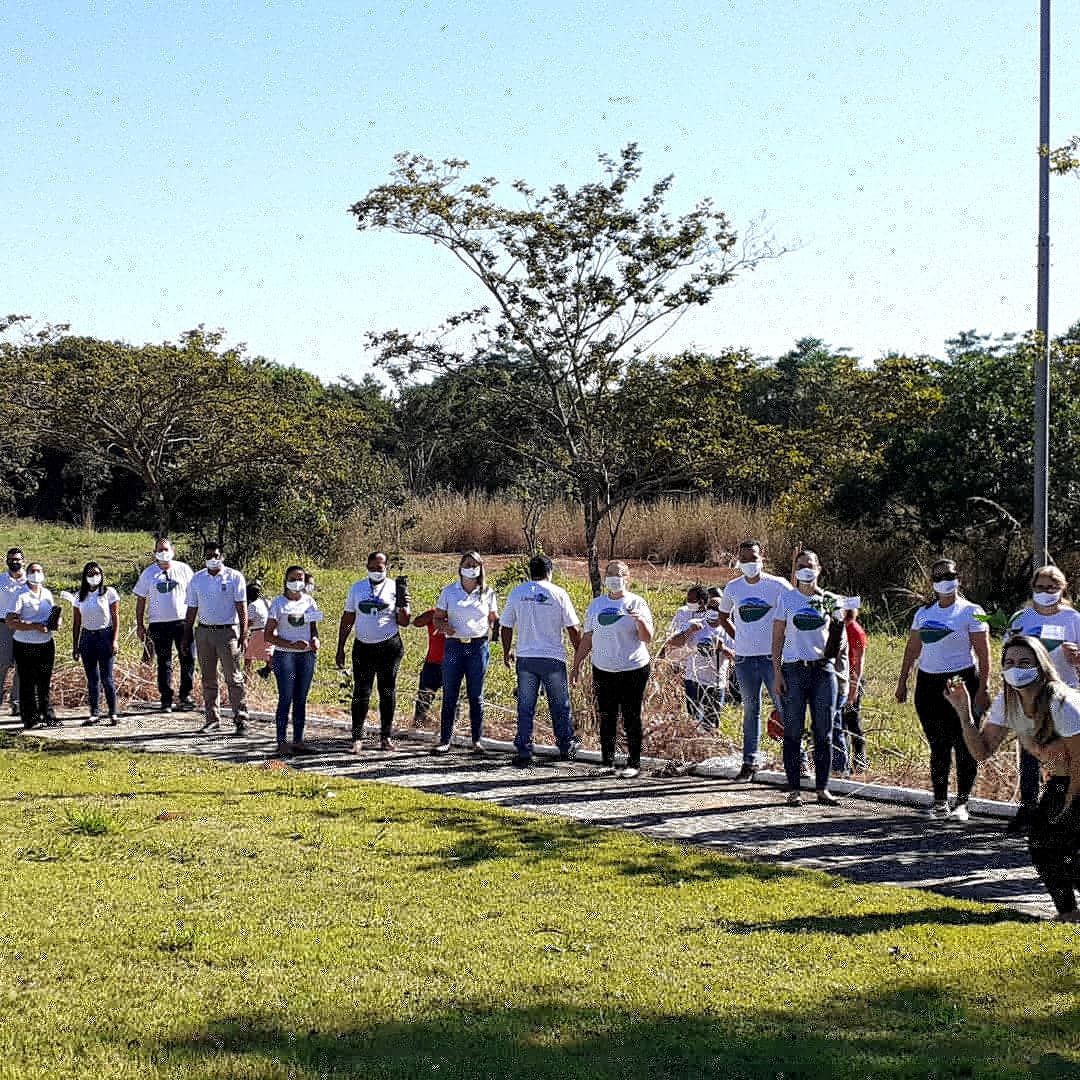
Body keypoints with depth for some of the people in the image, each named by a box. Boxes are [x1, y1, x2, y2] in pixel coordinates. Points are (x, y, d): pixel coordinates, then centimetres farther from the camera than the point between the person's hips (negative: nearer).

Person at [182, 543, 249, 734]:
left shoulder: (235, 577, -1)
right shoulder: (197, 580, 9)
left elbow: (242, 608, -3)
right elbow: (191, 611, 14)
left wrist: (243, 635, -9)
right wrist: (186, 637, 10)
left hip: (228, 632, -4)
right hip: (204, 632, 4)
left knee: (234, 679, -5)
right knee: (208, 680, 8)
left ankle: (241, 719, -2)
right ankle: (212, 719, 16)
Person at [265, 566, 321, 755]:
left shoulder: (309, 601, 9)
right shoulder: (278, 603, -4)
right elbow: (268, 635, -5)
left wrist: (315, 640, -7)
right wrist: (292, 644, -17)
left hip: (306, 655, 4)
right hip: (284, 655, -4)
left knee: (301, 699, 6)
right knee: (286, 698, -6)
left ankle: (299, 740, 12)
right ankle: (282, 742, -3)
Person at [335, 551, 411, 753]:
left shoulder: (394, 588, 1)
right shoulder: (357, 588, 7)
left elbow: (403, 622, 0)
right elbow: (347, 619, 11)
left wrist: (403, 608, -21)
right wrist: (340, 648, 7)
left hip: (389, 646, -1)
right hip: (363, 647, 1)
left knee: (387, 692, 4)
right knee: (361, 693, -2)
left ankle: (386, 737, 12)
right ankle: (357, 738, 1)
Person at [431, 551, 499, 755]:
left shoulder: (488, 593, 7)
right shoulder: (449, 592, 6)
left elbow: (494, 620, 15)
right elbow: (437, 618, 10)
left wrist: (491, 632, -4)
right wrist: (443, 626, -11)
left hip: (479, 646, 0)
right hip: (454, 645, 0)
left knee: (476, 696, 3)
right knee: (449, 695, 0)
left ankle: (477, 741, 10)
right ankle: (445, 740, 5)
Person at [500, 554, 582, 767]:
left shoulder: (517, 593, 3)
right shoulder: (558, 594, -4)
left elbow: (505, 627, 7)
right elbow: (573, 629, -3)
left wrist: (507, 651, 21)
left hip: (525, 659, 2)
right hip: (553, 659, -2)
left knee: (525, 707, 6)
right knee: (560, 706, 12)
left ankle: (523, 752, 4)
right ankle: (566, 747, 22)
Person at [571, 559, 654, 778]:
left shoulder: (636, 603, -2)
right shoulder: (596, 605, 10)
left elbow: (647, 639, -8)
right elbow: (587, 638, 16)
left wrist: (641, 620, -27)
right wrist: (576, 665, 12)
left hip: (633, 670, -4)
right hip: (603, 670, 4)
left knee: (631, 719, 0)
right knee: (606, 719, 6)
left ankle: (634, 763, 7)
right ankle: (607, 762, 14)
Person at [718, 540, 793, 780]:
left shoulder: (777, 586, -5)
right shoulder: (732, 588, 6)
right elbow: (724, 617, 22)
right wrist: (741, 640, 12)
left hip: (773, 657, -3)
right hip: (744, 659, 3)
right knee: (750, 711, 10)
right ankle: (750, 762, 16)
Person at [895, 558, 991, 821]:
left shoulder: (971, 612, -2)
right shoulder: (924, 613, 14)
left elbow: (983, 653, -6)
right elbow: (912, 649, 20)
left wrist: (982, 689, -14)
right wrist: (902, 682, 15)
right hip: (928, 683, 5)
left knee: (964, 745, -4)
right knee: (938, 745, 8)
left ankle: (962, 801, 3)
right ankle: (940, 800, 14)